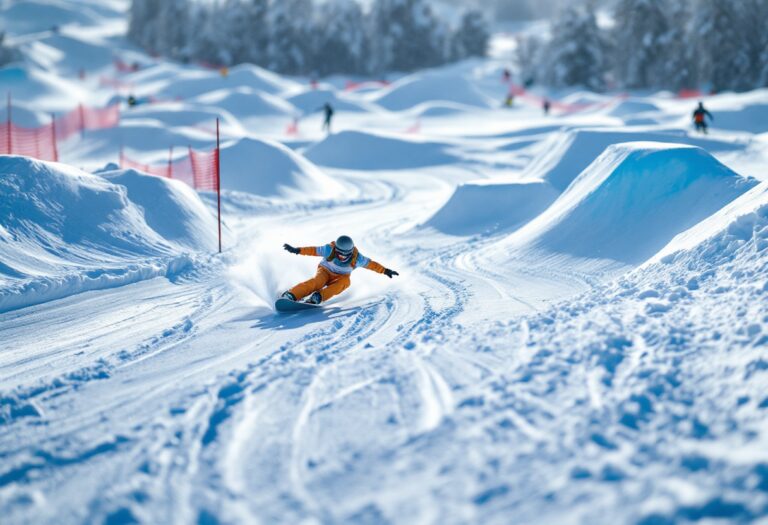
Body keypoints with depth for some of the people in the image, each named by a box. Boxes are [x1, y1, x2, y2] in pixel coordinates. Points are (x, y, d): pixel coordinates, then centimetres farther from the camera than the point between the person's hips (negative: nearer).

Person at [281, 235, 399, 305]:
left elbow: (370, 264, -7)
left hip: (341, 277, 2)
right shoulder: (329, 250, -23)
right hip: (325, 272, -2)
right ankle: (290, 296, -47)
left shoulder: (356, 258, -19)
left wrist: (385, 271, -7)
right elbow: (313, 250, -13)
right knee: (317, 282, -35)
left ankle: (317, 298, -46)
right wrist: (297, 251, -15)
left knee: (345, 282, -34)